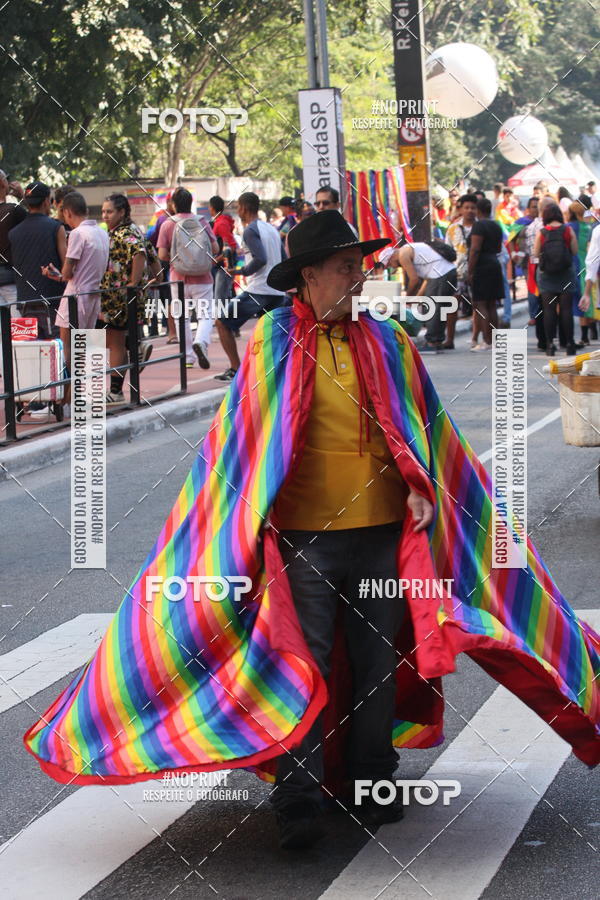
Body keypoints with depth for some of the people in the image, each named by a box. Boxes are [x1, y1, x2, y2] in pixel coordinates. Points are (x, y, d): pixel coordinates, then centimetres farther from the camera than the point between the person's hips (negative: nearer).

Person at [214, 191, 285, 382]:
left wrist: (243, 271, -8)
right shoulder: (272, 229, 17)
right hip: (277, 292, 8)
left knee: (222, 322, 3)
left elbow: (260, 259, -22)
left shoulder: (250, 230, -9)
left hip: (258, 291, -8)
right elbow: (284, 260, 19)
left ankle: (235, 369, -3)